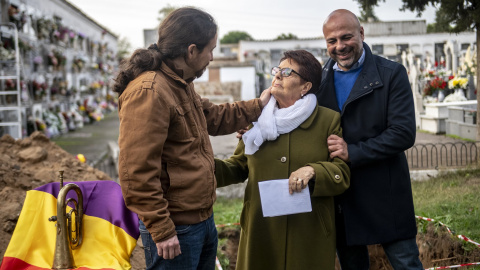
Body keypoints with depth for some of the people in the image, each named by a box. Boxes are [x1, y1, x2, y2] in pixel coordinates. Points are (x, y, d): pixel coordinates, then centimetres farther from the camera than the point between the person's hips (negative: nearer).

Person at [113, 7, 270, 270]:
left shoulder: (181, 85, 12)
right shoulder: (148, 92, -22)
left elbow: (212, 117, 29)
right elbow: (137, 173, -25)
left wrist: (257, 105, 26)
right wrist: (161, 230, -22)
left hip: (203, 219, 10)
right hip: (176, 230, -10)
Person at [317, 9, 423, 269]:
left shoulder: (391, 74, -6)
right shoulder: (319, 79, 5)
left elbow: (403, 133, -15)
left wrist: (352, 153, -22)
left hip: (385, 197, -4)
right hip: (339, 198, 4)